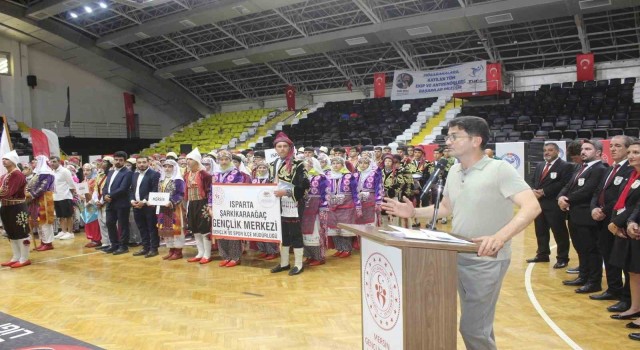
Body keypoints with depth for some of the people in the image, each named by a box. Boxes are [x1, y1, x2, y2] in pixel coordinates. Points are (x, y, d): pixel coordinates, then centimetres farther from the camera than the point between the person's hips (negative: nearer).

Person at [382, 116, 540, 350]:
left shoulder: (499, 169, -16)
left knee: (473, 328, -2)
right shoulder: (454, 171, 6)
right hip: (459, 258, 7)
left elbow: (532, 207, -25)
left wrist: (499, 238, -39)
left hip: (486, 260, -7)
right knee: (478, 325, 19)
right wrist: (413, 212, 4)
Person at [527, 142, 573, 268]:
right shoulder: (539, 166, 17)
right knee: (540, 231, 14)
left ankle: (562, 258, 10)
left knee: (559, 232, 1)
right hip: (539, 203, 7)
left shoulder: (565, 166, -8)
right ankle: (542, 254, 26)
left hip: (555, 204, -7)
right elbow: (533, 180, 17)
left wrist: (544, 192, -18)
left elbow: (563, 184, -18)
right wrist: (534, 191, -5)